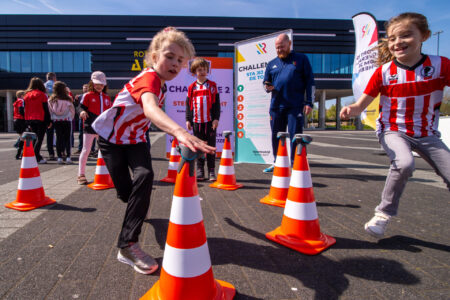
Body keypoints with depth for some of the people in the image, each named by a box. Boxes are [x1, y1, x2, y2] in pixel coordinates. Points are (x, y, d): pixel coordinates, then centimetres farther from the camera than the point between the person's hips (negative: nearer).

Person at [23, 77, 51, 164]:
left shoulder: (27, 95, 7)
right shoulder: (42, 95, -7)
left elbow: (25, 109, 8)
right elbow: (46, 109, -8)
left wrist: (27, 122, 13)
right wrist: (48, 121, -3)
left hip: (30, 120, 5)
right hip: (40, 120, -5)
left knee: (35, 138, 16)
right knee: (39, 138, -2)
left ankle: (37, 156, 16)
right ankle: (37, 157, -8)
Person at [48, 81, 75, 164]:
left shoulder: (51, 100, -2)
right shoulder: (67, 99, -10)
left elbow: (49, 111, 2)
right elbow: (72, 111, -2)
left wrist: (52, 119, 15)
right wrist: (70, 118, 14)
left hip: (56, 121, 3)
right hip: (67, 120, -2)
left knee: (59, 138, 7)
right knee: (67, 138, 4)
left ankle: (59, 157, 5)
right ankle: (68, 157, 0)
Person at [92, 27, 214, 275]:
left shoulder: (160, 83, -3)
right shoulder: (149, 78, -31)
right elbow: (150, 108, -55)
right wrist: (179, 131, -72)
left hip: (134, 138, 6)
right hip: (110, 136, -6)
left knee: (145, 176, -21)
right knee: (125, 191, -3)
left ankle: (128, 244, -15)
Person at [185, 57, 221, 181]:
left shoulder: (212, 86, 4)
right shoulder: (192, 87, 8)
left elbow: (216, 103, 2)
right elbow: (188, 104, 10)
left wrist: (216, 118, -6)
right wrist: (188, 120, 4)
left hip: (210, 121, -2)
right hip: (197, 121, 2)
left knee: (211, 147, 2)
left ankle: (211, 171, 8)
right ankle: (200, 171, 16)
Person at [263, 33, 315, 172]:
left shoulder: (301, 59, 8)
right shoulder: (272, 64, 17)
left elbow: (310, 81, 5)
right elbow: (266, 82, 23)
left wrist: (309, 102, -4)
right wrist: (267, 87, -2)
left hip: (296, 106, -4)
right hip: (276, 106, 4)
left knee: (295, 135, -4)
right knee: (276, 135, 9)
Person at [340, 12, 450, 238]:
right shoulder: (383, 72, -9)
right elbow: (361, 104, -11)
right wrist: (351, 109, -33)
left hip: (427, 134, 3)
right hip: (393, 131, -2)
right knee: (404, 163, -32)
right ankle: (383, 214, -14)